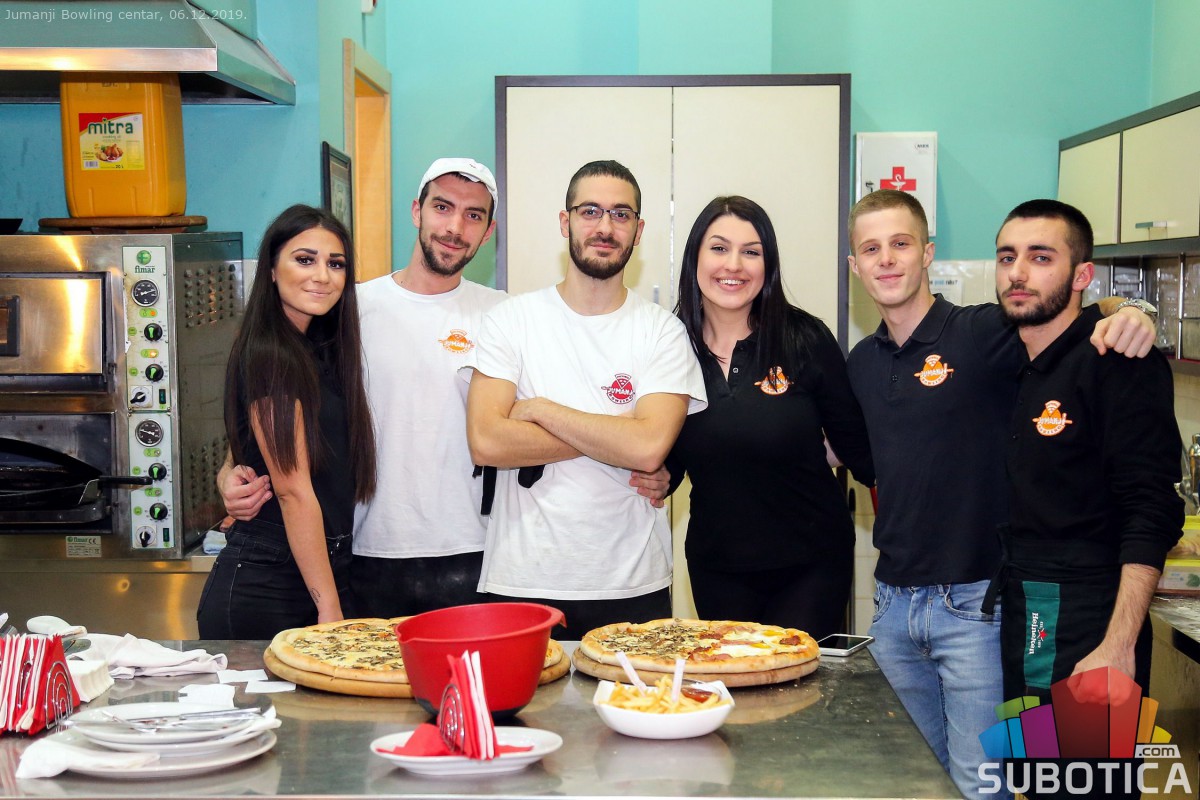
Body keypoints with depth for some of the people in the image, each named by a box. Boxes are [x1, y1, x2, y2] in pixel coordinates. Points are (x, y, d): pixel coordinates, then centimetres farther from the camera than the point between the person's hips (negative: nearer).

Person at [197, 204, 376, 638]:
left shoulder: (321, 349, 12)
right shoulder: (269, 355, -15)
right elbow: (294, 491, -17)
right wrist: (330, 610, -17)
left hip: (329, 570, 8)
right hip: (265, 586, -8)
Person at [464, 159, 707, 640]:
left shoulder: (663, 331, 0)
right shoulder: (511, 320, 1)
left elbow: (649, 449, -15)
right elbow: (485, 442, -11)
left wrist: (539, 409, -10)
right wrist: (611, 439, -11)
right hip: (522, 582, 0)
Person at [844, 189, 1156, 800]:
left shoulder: (986, 333, -11)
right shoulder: (861, 363, 8)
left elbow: (1082, 315, -16)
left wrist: (1125, 315, -36)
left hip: (972, 603, -6)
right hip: (893, 601, 6)